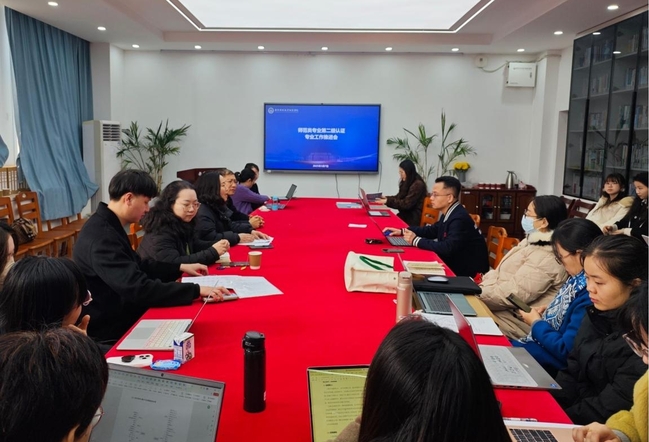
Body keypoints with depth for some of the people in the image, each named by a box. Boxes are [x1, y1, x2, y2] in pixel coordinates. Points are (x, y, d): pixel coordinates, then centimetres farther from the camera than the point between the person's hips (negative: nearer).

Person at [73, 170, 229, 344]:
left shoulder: (108, 227, 6)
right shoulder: (101, 237, -26)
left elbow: (138, 266, 19)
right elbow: (138, 289, -32)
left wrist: (180, 267, 12)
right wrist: (196, 290, -30)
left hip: (119, 315, 9)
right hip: (109, 330, -9)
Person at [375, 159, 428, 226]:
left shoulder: (418, 184, -18)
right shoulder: (407, 183, 12)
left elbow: (406, 204, -22)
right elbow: (399, 197, 19)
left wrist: (388, 201, -22)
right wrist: (386, 198, 4)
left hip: (413, 218, -8)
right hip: (406, 215, 8)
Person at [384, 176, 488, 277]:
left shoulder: (460, 218, -24)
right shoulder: (449, 214, 2)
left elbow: (448, 248, -32)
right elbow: (432, 231, 17)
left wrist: (416, 240, -22)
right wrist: (402, 231, 8)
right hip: (455, 264, 7)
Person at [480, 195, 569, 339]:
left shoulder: (547, 257, -23)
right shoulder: (533, 241, 9)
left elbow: (514, 294, -24)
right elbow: (502, 273, 13)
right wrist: (478, 285, -1)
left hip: (520, 318, -9)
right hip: (511, 309, 9)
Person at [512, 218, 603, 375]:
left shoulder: (590, 296, -30)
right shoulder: (579, 278, -1)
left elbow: (566, 351, -25)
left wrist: (536, 323, -13)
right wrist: (547, 310, 2)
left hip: (552, 360, -9)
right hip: (543, 342, 9)